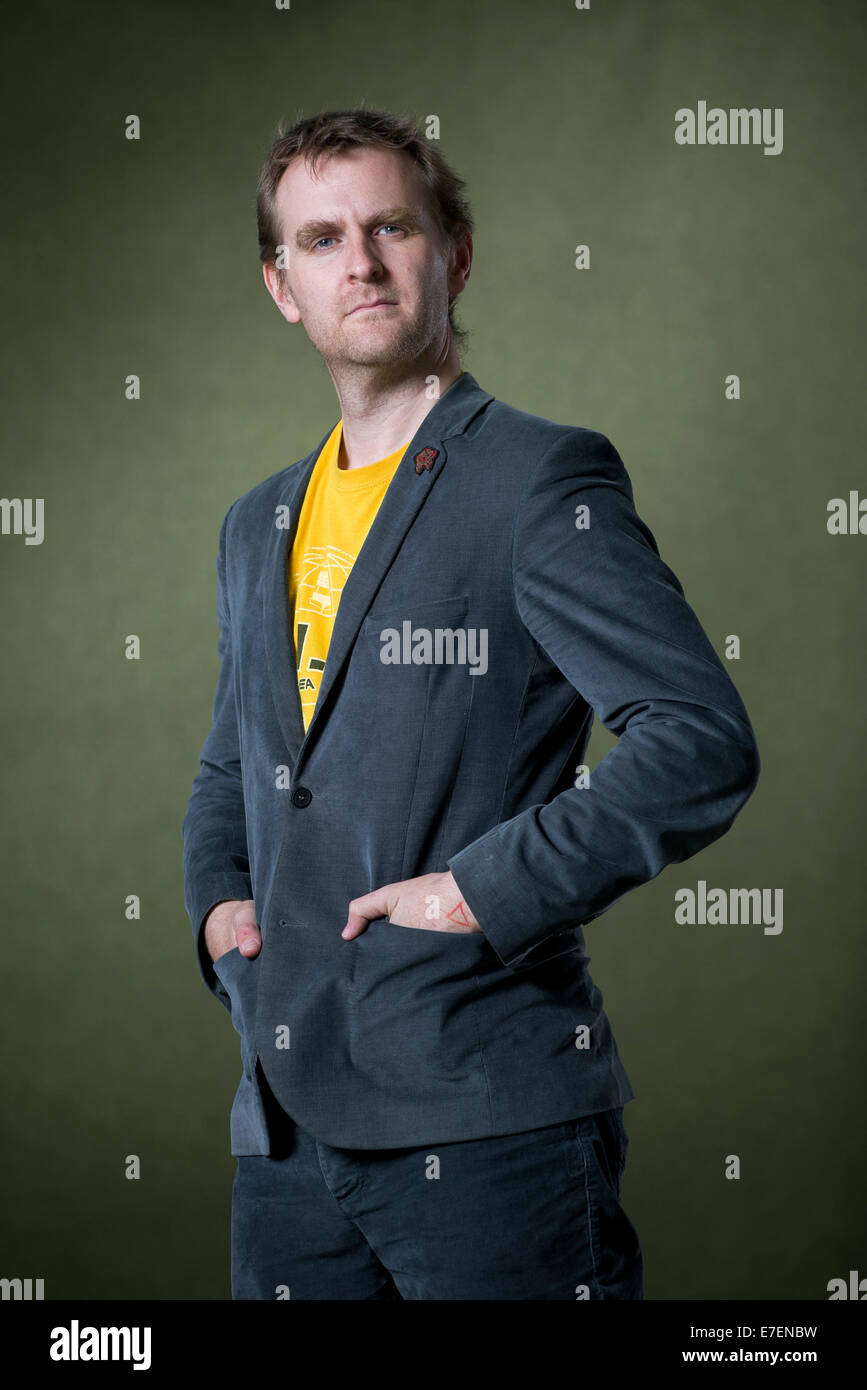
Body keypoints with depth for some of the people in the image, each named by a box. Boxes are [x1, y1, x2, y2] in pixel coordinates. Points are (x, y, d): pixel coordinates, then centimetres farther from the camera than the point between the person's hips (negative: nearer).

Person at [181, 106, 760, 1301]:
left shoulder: (543, 477, -5)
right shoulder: (259, 526, 17)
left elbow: (703, 742, -14)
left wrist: (487, 891, -17)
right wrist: (218, 898, 10)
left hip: (488, 1123, -6)